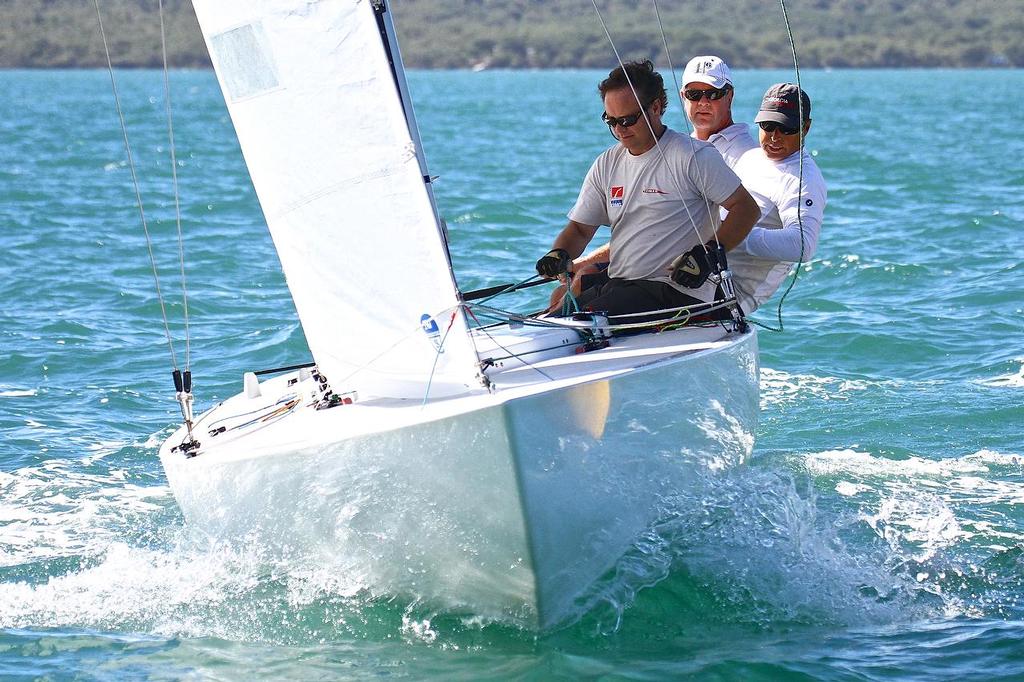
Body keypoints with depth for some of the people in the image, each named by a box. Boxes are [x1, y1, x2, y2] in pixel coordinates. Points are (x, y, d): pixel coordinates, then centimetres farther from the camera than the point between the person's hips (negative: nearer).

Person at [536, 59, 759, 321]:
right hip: (616, 285, 7)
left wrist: (709, 254, -17)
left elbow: (747, 208, -5)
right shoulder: (606, 164, 15)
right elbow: (580, 228, 16)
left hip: (676, 289, -6)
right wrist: (560, 253, -7)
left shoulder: (694, 156, -5)